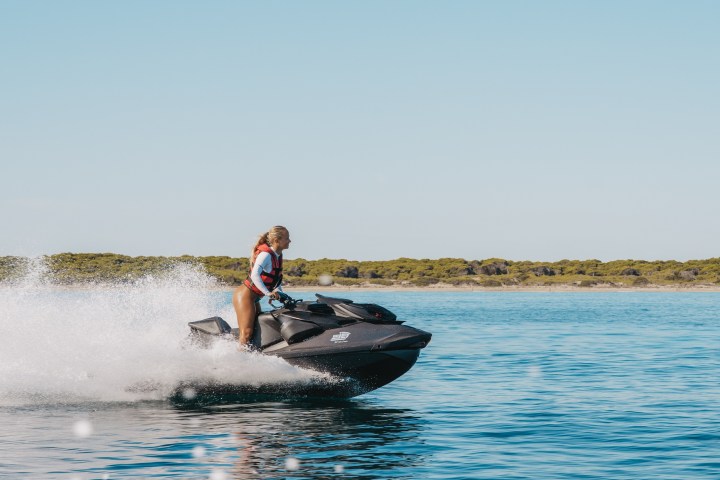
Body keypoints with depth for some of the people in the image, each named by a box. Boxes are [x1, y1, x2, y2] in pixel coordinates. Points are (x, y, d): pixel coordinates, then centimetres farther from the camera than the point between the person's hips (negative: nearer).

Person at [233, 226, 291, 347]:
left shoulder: (278, 256, 8)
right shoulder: (266, 254, -19)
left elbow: (277, 278, 21)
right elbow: (255, 275, -33)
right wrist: (268, 293, -39)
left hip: (254, 299, 10)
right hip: (245, 296, -10)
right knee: (247, 333, -14)